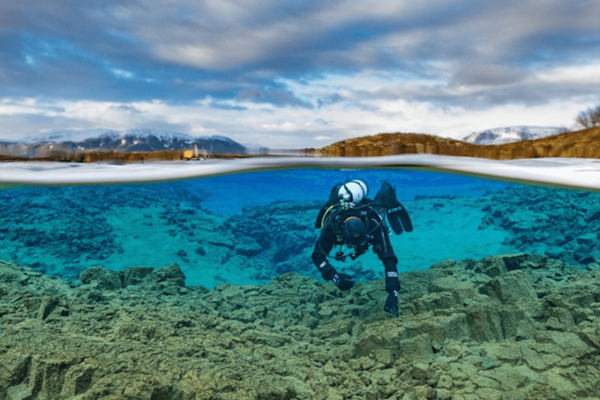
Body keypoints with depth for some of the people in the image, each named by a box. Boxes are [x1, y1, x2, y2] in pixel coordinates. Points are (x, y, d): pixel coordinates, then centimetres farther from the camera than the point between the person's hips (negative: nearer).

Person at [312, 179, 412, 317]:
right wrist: (335, 277, -61)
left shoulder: (375, 225, -50)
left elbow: (388, 258, -51)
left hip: (369, 208, 0)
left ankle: (386, 188, 59)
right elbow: (318, 255, -44)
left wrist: (392, 293, -61)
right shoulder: (332, 225, -49)